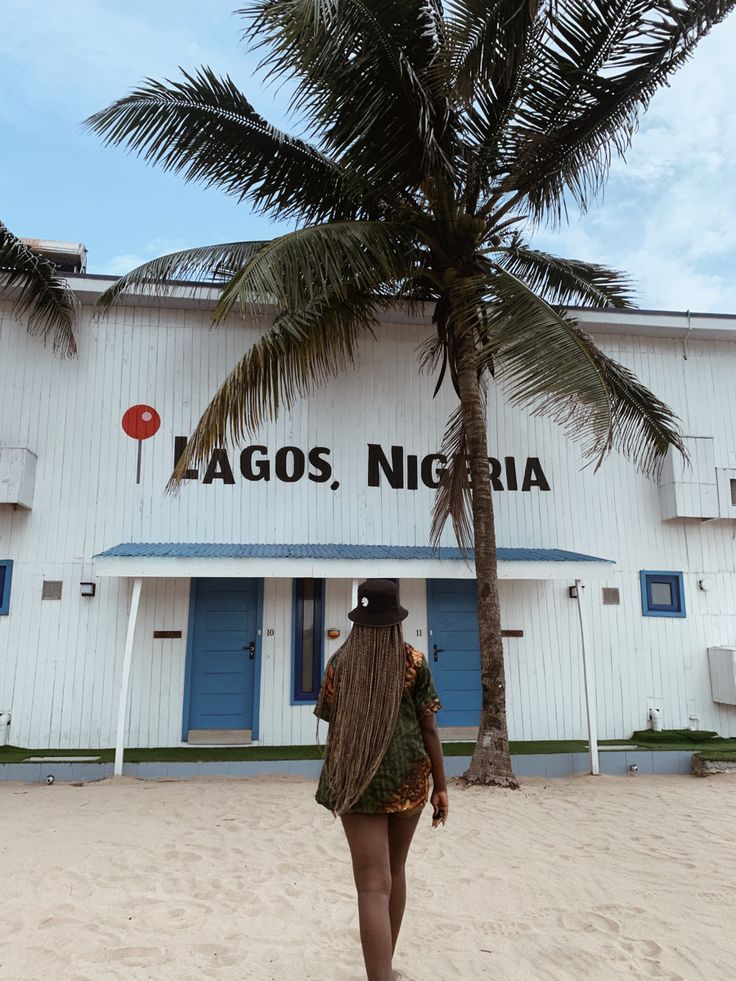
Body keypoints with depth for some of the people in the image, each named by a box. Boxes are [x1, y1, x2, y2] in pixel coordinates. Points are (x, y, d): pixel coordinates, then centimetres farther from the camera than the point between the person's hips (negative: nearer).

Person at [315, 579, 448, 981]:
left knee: (374, 885, 0)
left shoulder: (339, 663, -1)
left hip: (357, 781, -1)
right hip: (408, 778, 1)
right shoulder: (414, 662, -4)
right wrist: (441, 786, 4)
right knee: (395, 871, 21)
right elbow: (429, 729, -4)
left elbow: (333, 727, 5)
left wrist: (335, 781, 19)